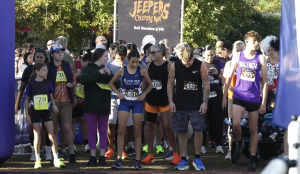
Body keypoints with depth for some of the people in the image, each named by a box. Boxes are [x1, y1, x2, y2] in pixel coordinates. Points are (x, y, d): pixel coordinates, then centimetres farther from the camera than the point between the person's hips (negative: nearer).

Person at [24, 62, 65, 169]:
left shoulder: (47, 84, 3)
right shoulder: (31, 84, -5)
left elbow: (51, 97, 9)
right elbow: (27, 100, 1)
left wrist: (54, 106, -11)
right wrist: (27, 115, -3)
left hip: (46, 112, 2)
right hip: (35, 112, -2)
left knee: (52, 136, -3)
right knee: (37, 137, 2)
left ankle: (56, 159, 0)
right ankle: (38, 160, 13)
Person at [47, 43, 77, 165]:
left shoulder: (68, 66, 9)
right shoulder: (48, 67, -1)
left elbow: (74, 81, 20)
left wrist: (74, 95, 9)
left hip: (66, 101, 2)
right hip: (53, 101, -2)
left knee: (67, 127, -7)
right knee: (54, 129, 3)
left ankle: (71, 154, -3)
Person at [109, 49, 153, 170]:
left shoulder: (142, 71, -3)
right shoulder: (122, 70, -2)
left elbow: (150, 85, 8)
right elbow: (111, 83, 9)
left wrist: (144, 94, -5)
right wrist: (118, 93, -4)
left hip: (137, 103, 0)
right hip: (125, 102, 0)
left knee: (137, 132, 3)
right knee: (121, 131, -7)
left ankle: (138, 160, 5)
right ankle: (119, 159, -5)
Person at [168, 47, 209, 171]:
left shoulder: (200, 66, -7)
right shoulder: (175, 67, -4)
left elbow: (206, 85, -3)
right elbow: (170, 83, 3)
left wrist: (205, 102, -9)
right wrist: (171, 101, -4)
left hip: (196, 105, -1)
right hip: (180, 105, 1)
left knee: (198, 131, -2)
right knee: (181, 132, 4)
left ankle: (197, 159, 11)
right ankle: (183, 161, 11)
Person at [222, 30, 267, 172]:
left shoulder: (260, 58, -1)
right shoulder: (238, 56, 2)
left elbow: (265, 81, 1)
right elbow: (229, 77, 8)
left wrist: (264, 102, -3)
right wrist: (224, 96, 5)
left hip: (254, 98, 0)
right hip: (239, 95, 0)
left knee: (253, 129, 6)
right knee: (235, 124, -19)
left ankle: (252, 160, 15)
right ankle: (240, 144, 12)